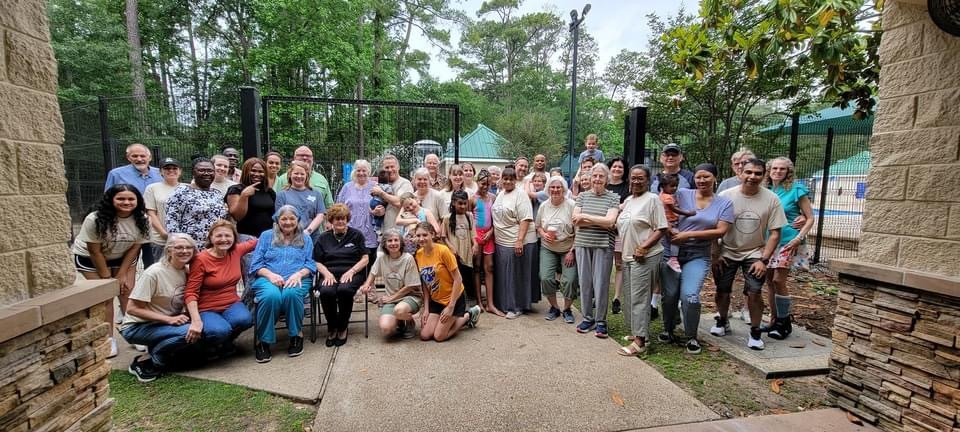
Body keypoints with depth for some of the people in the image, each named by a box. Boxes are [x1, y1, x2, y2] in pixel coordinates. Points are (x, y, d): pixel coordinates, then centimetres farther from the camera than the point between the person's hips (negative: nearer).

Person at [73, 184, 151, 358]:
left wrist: (121, 274, -12)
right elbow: (95, 251, -21)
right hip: (89, 258, -3)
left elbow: (135, 247, -10)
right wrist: (107, 278, -16)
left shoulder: (141, 219, -19)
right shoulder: (95, 219, -29)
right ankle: (108, 339, 6)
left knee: (128, 292, -3)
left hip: (123, 258, 3)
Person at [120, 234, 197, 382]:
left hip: (170, 323, 6)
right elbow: (132, 309, -18)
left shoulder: (187, 271, -2)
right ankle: (145, 363, -10)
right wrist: (169, 319, -26)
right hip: (137, 327, -6)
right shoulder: (154, 273, -20)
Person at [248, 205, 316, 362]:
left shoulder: (305, 239, 21)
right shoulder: (266, 236, 19)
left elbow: (311, 264, 9)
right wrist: (271, 275, -11)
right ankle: (262, 340, -18)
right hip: (268, 278, 0)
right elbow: (256, 264, 9)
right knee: (271, 295, -36)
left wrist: (298, 274, -13)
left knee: (291, 293, -36)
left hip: (296, 279, 0)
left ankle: (297, 335, -16)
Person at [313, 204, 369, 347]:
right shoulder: (323, 237, 17)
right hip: (330, 274, 2)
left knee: (344, 290, -35)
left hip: (351, 273, -1)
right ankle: (331, 328, -8)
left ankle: (342, 328, -11)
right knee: (326, 292, -33)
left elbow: (365, 259, 6)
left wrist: (351, 271, -10)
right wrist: (327, 273, -9)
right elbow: (317, 262, 11)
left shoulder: (356, 235, 12)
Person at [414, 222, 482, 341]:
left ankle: (468, 316, 15)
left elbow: (458, 279, -19)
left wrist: (450, 307, -19)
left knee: (439, 336, -7)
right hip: (435, 300, 6)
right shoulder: (418, 254, -4)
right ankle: (455, 320, 22)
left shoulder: (443, 251, -23)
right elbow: (424, 283, 3)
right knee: (424, 335, 0)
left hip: (453, 298, -6)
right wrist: (426, 309, -2)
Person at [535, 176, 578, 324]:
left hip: (568, 249, -3)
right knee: (545, 278, -9)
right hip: (548, 249, 3)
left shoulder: (571, 205, -10)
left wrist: (572, 251, -13)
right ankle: (554, 307, 15)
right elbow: (538, 226, 14)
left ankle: (567, 309, 16)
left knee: (570, 280, -10)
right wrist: (543, 234, -8)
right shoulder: (544, 205, 3)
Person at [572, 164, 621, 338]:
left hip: (603, 245, -2)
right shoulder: (582, 196, 8)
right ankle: (588, 317, 22)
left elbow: (610, 222, -12)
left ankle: (601, 321, 15)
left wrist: (585, 216, -10)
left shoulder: (613, 198, 1)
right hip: (582, 244, 3)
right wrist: (600, 221, -11)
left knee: (601, 283, 0)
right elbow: (575, 220, -2)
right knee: (585, 282, 8)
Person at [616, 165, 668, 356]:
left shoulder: (652, 199, -7)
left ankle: (639, 342, -2)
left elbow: (661, 228, -12)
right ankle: (636, 332, 28)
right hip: (628, 256, 8)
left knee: (639, 298, -7)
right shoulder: (627, 200, 15)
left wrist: (643, 247, -20)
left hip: (645, 258, -8)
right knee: (629, 296, 14)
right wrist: (623, 251, 13)